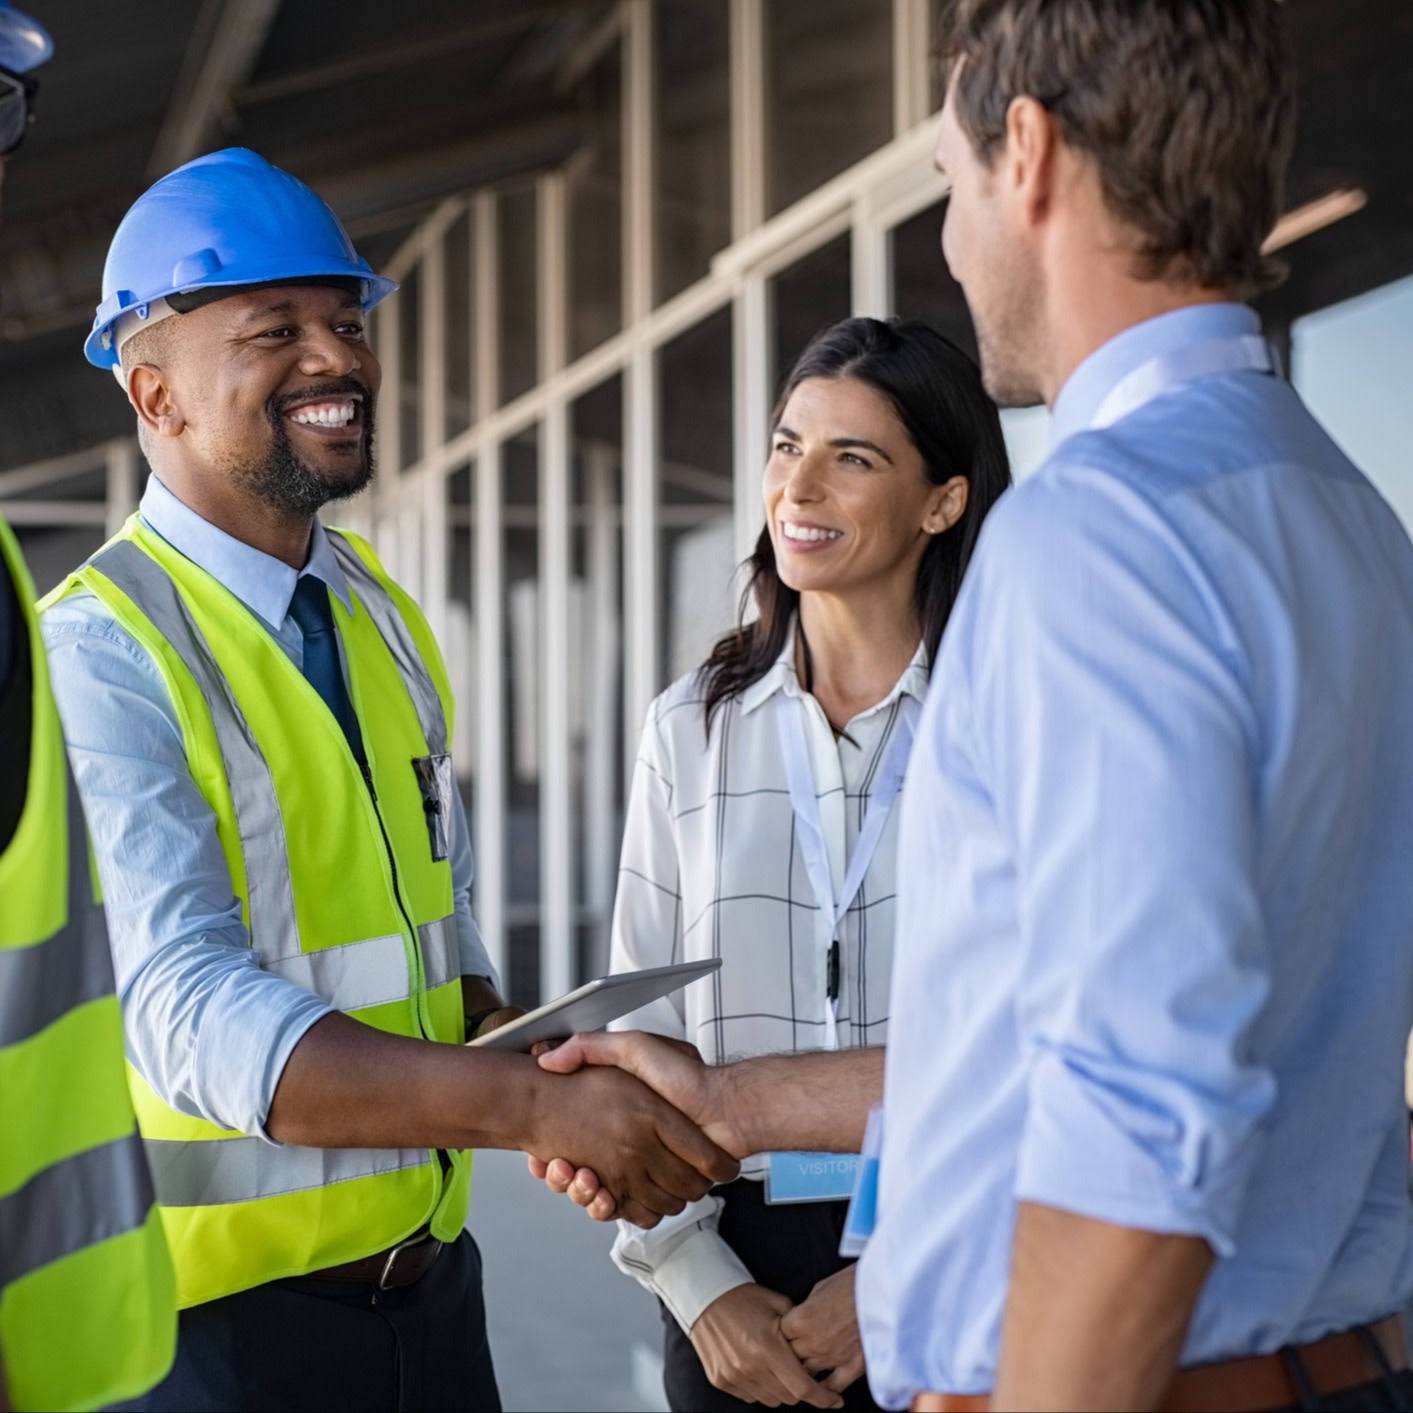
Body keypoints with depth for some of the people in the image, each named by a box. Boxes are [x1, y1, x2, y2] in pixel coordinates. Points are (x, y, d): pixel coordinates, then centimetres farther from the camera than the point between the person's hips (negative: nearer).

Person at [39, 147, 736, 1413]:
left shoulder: (385, 619, 9)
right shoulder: (97, 657, -15)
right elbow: (190, 1011, -26)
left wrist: (524, 1050, -1)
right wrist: (533, 1105, -34)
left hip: (428, 1273, 7)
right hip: (223, 1311, -6)